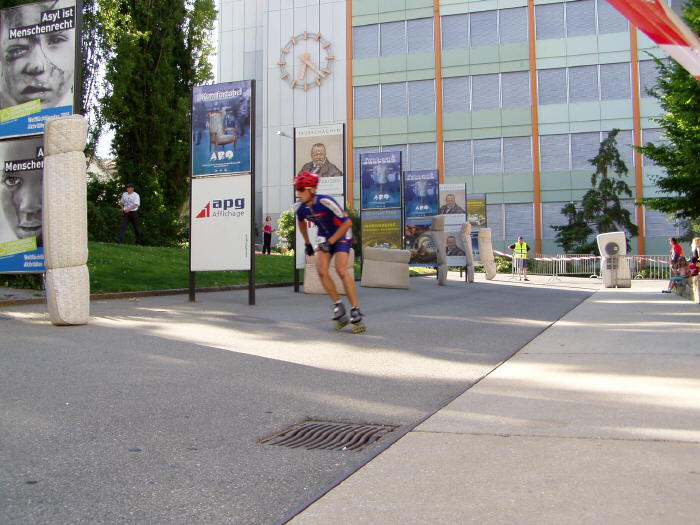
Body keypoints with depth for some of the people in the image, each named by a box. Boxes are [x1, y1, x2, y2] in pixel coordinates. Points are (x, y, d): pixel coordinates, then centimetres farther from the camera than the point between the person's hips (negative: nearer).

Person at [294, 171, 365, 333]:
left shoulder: (325, 202, -30)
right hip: (324, 237, 5)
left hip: (341, 235, -5)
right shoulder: (299, 207, -11)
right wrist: (307, 243, 15)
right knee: (321, 270, -16)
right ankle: (338, 305, -1)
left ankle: (356, 311, -15)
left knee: (341, 269, -21)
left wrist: (330, 242, -24)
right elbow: (301, 222, 14)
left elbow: (347, 223, -25)